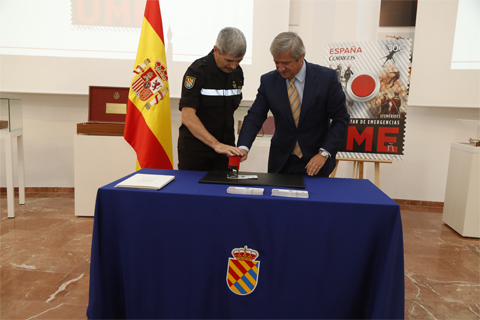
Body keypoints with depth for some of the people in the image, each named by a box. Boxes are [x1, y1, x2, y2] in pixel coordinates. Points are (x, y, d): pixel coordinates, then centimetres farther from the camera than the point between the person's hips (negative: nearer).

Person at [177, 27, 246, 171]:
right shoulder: (197, 71, -14)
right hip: (194, 148, -5)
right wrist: (215, 144, -29)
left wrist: (228, 146, 7)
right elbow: (187, 116, -21)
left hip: (224, 147, 5)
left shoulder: (237, 72, 5)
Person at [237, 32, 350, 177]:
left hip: (316, 161, -1)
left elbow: (341, 119, -7)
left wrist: (324, 153, -16)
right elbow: (254, 117, -6)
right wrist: (243, 147, -23)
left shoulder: (326, 78, -11)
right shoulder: (268, 81, -5)